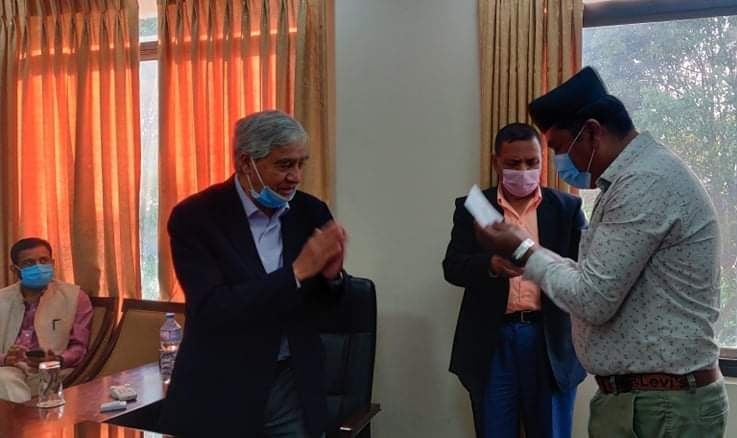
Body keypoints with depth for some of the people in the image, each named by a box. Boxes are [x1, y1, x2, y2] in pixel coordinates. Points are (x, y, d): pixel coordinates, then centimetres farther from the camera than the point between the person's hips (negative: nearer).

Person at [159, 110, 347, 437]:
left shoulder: (311, 212, -1)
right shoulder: (195, 216, -13)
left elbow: (325, 304, 7)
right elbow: (212, 310, -22)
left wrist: (330, 274, -15)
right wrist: (297, 271, -26)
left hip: (294, 386, 3)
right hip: (220, 391, -3)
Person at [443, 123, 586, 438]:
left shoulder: (567, 207, 7)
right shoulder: (472, 208, 6)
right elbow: (452, 267, -5)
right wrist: (493, 264, -26)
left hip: (551, 341, 0)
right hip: (493, 341, 0)